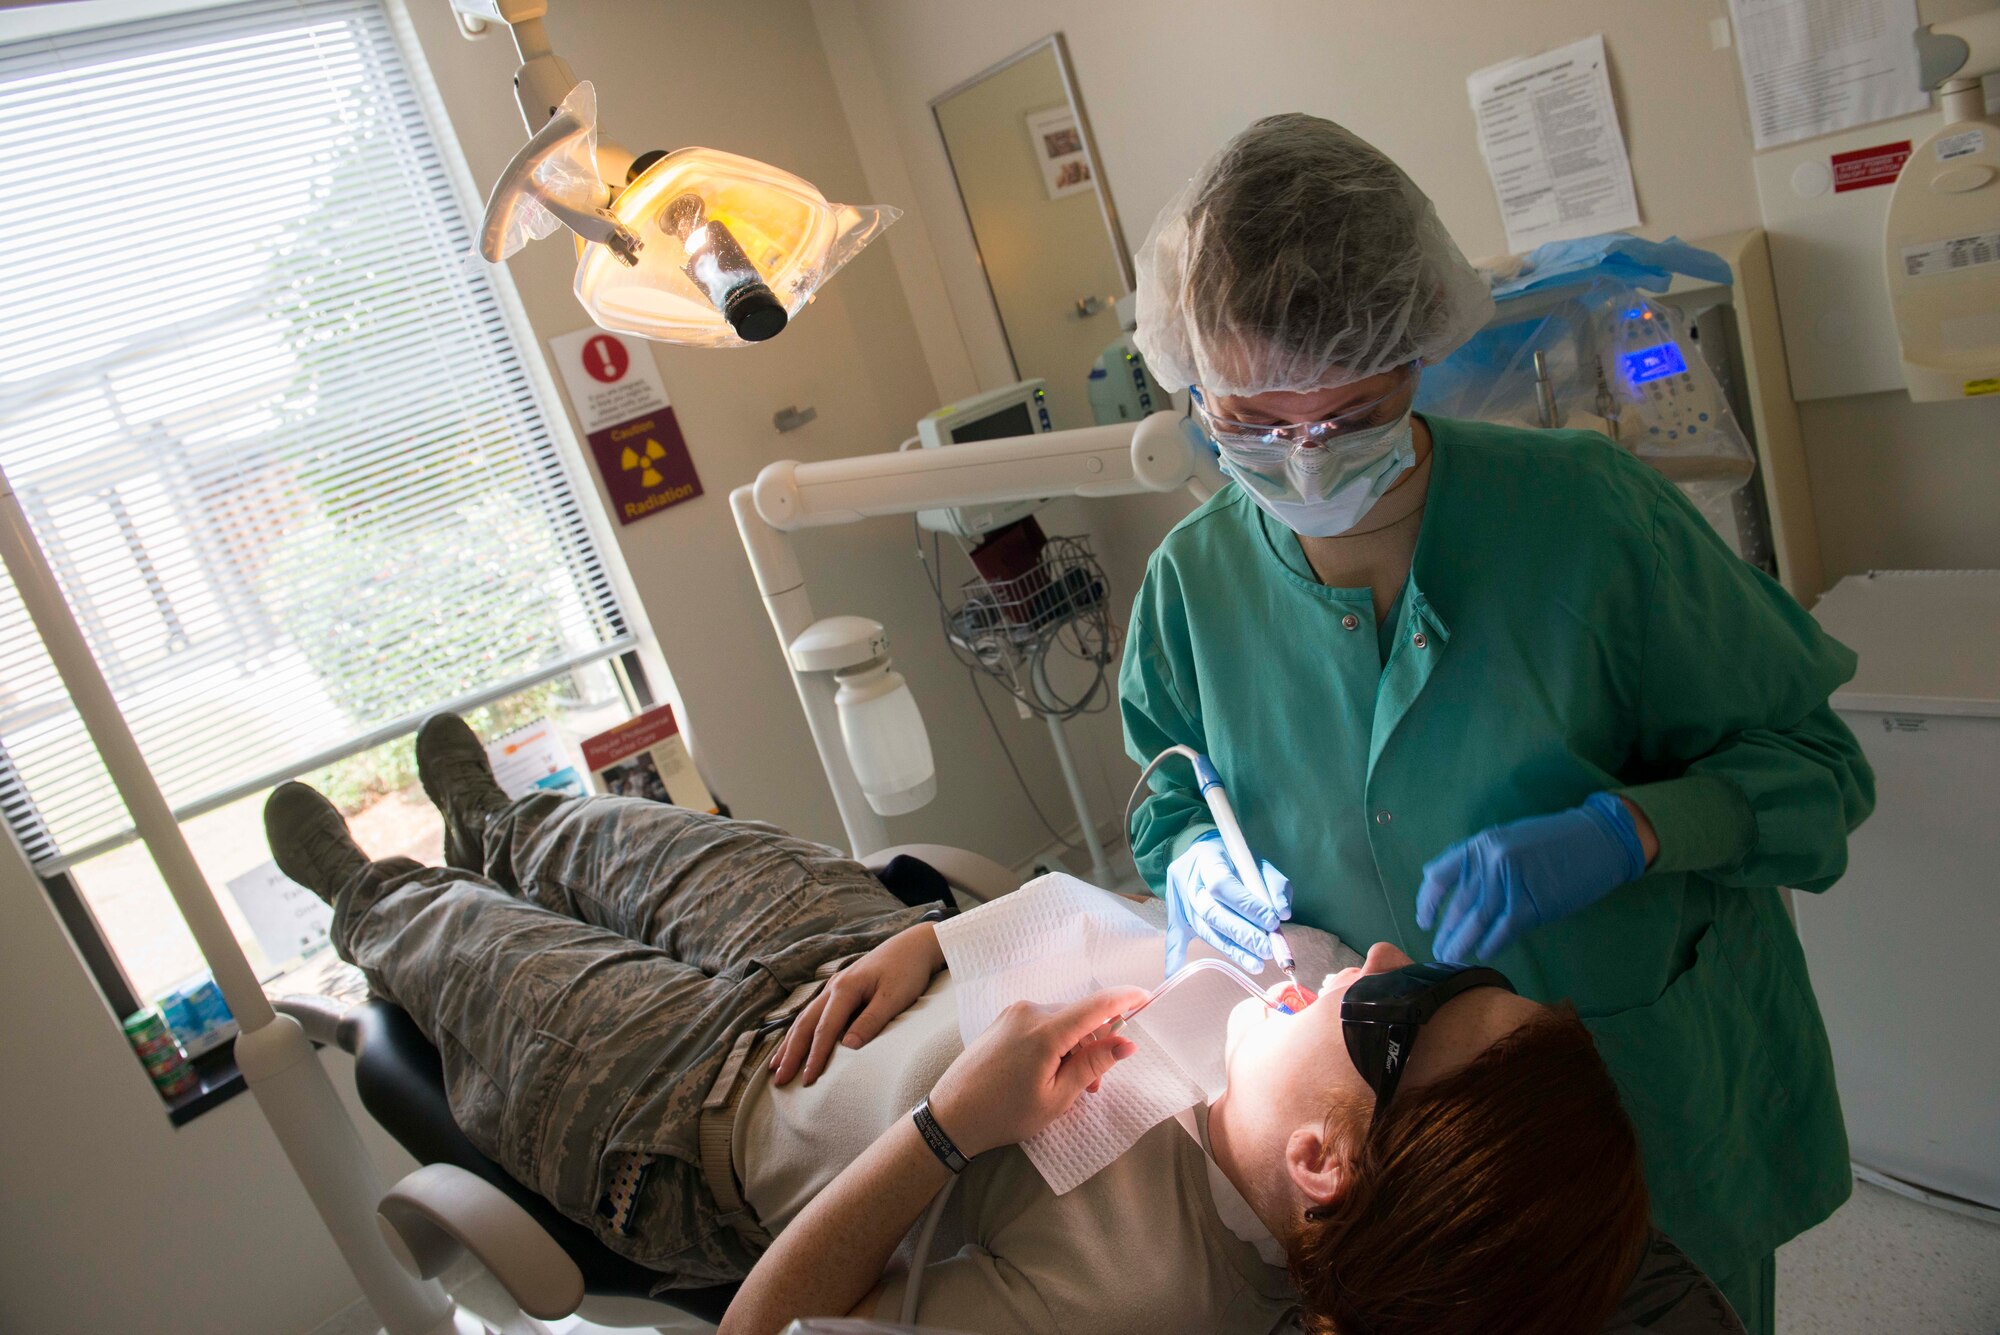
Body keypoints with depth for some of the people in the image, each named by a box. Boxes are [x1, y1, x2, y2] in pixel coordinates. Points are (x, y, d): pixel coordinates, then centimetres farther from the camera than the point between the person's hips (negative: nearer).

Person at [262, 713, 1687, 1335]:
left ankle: (373, 907, 59)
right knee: (658, 834, 27)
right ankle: (497, 826, 64)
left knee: (479, 954, 19)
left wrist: (948, 1125, -41)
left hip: (710, 1103, -5)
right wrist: (936, 939, -13)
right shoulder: (1289, 960, -26)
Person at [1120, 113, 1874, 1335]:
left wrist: (1613, 837, -30)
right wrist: (1195, 862, -19)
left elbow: (1811, 762, -13)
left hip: (1662, 1084, -1)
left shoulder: (1585, 512, -21)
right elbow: (1171, 808, 4)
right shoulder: (1193, 582, -12)